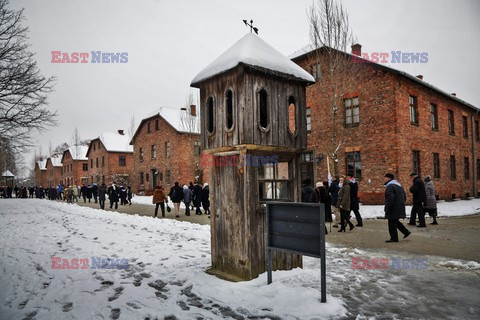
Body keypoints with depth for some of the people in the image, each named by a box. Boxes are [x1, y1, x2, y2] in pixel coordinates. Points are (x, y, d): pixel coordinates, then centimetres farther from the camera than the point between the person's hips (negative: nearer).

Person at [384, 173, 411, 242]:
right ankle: (406, 232, 25)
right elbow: (404, 197, 22)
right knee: (395, 221, 23)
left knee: (392, 224, -2)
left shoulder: (390, 187, -18)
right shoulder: (399, 186, 16)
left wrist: (386, 209, -22)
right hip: (400, 208, 10)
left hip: (393, 210, -10)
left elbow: (390, 199, -25)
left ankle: (394, 238, 4)